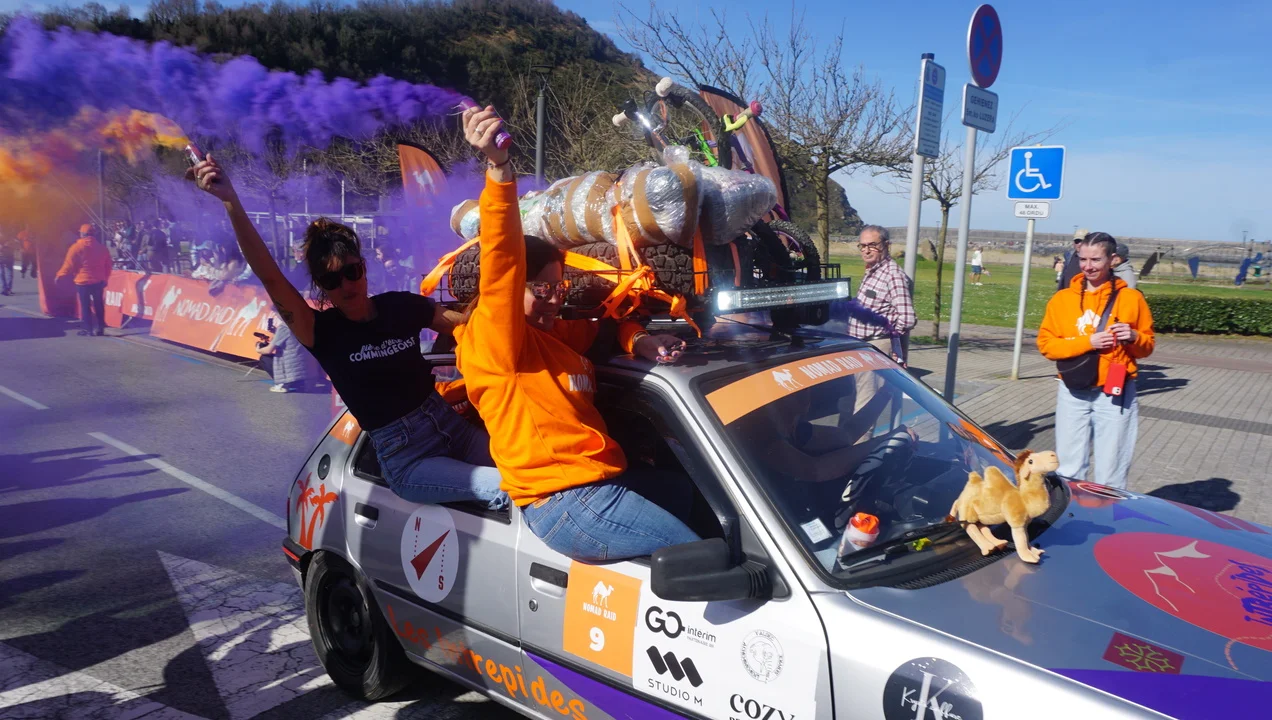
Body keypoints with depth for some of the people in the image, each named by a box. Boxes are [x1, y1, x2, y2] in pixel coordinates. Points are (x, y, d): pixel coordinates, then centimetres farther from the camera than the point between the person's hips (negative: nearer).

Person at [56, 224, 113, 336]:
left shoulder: (77, 247, -8)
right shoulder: (102, 247, 7)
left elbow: (69, 265, -8)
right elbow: (107, 266, 12)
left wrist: (60, 275, 4)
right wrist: (105, 278, 23)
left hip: (82, 281, -4)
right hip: (98, 281, 4)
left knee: (85, 305, 3)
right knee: (99, 305, 11)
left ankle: (88, 329, 4)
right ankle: (100, 328, 12)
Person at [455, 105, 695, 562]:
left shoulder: (559, 335, 16)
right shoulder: (491, 341, -10)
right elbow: (501, 265, -25)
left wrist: (638, 342, 7)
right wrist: (498, 168, -37)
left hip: (604, 481, 10)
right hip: (565, 502, -9)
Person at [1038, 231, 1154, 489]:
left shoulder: (1131, 298, 3)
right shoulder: (1063, 298, 4)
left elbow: (1147, 347, 10)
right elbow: (1046, 344, -2)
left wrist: (1134, 338, -12)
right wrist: (1087, 342, -14)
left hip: (1116, 394, -1)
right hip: (1073, 393, 1)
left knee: (1110, 475, 2)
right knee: (1069, 470, 5)